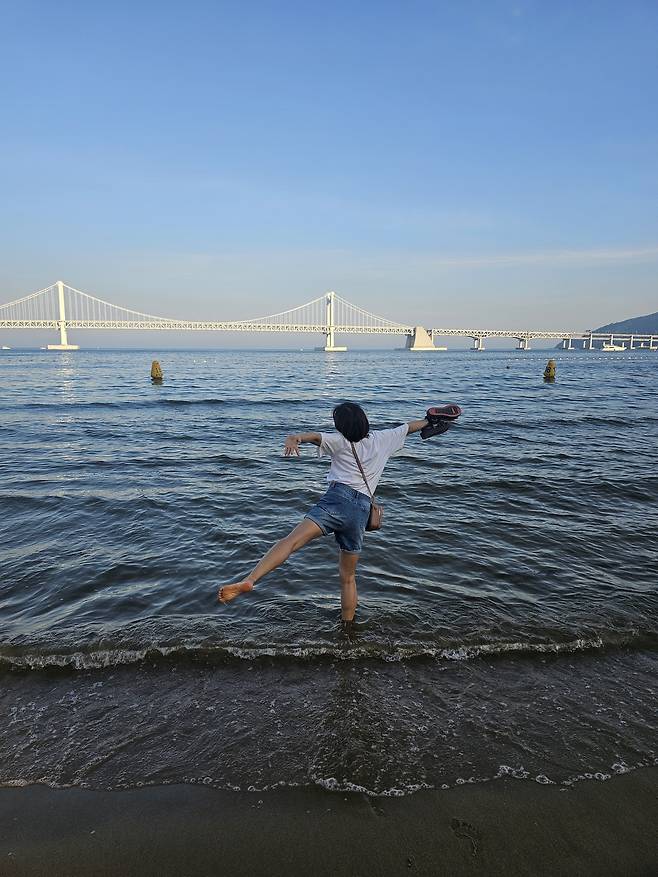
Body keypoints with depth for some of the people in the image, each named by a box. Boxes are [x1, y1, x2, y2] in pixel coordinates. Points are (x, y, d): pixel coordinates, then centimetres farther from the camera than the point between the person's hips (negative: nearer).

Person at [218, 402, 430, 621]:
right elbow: (408, 427, 38)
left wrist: (295, 438, -31)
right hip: (362, 510, 5)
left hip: (338, 498, -5)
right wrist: (429, 421, 56)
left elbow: (314, 436, -12)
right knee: (348, 578, 19)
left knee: (291, 541, -25)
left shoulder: (340, 441, 10)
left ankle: (248, 580, -45)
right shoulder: (382, 438, 21)